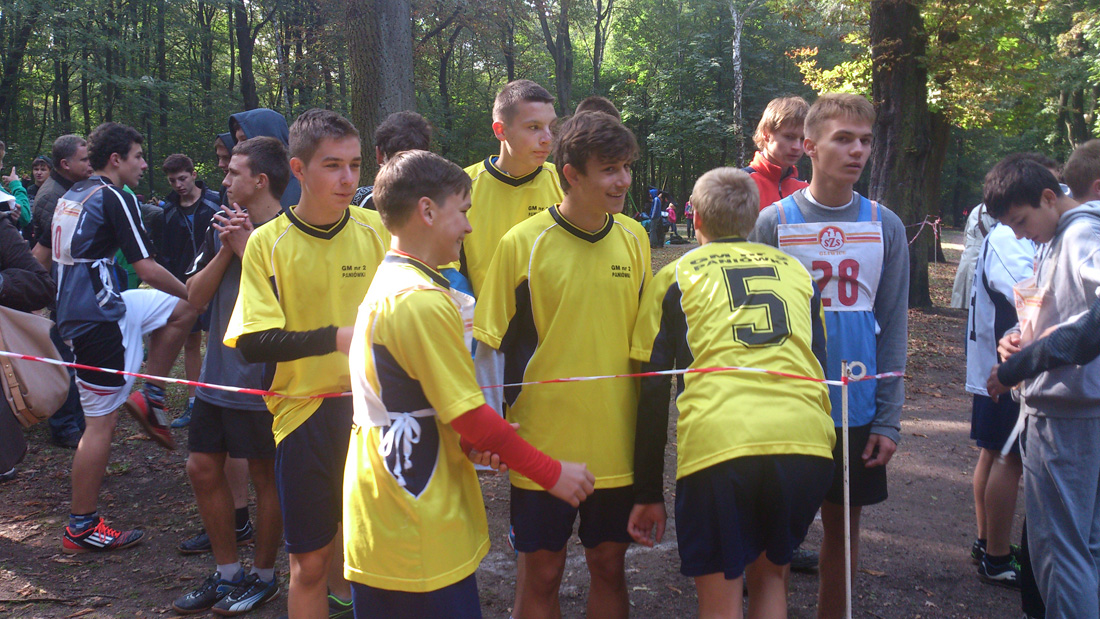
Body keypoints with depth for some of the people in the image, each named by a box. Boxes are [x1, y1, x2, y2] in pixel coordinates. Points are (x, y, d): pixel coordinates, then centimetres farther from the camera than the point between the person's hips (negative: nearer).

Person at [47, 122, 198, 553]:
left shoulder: (70, 197, 15)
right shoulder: (114, 198, -12)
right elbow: (146, 267, -16)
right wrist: (193, 292, -3)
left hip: (76, 308, 9)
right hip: (100, 319, -9)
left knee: (181, 307, 16)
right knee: (101, 421, -3)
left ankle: (149, 399, 12)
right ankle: (81, 529, 4)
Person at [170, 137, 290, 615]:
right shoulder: (222, 227, 7)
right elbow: (195, 296, 4)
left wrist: (248, 250, -22)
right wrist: (226, 251, -10)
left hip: (264, 377, -7)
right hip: (218, 374, 7)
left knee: (265, 474, 7)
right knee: (203, 468, 10)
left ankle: (264, 575, 25)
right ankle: (227, 572, 26)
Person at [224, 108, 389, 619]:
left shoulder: (376, 230, 0)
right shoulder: (269, 242, -5)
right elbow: (253, 343, -13)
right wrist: (337, 337, -23)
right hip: (305, 409, -2)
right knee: (309, 562, 6)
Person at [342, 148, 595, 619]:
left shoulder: (386, 284, 11)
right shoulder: (423, 300, -19)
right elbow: (469, 415, -18)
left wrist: (484, 440, 8)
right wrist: (553, 474, -10)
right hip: (421, 535, -9)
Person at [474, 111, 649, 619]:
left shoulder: (634, 238, 3)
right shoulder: (522, 243, -10)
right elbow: (492, 342, -5)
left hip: (616, 440, 4)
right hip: (542, 441, -3)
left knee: (609, 564, 14)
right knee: (541, 571, 9)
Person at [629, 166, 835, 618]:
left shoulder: (676, 276, 16)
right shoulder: (796, 271, 25)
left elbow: (653, 390, 11)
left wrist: (648, 493, 14)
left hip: (717, 441, -3)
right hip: (807, 439, 3)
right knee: (770, 573, 25)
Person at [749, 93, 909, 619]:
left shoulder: (886, 226, 3)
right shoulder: (773, 222, -3)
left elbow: (892, 328, 5)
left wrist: (888, 419, 0)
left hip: (857, 412, 2)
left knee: (844, 528, 12)